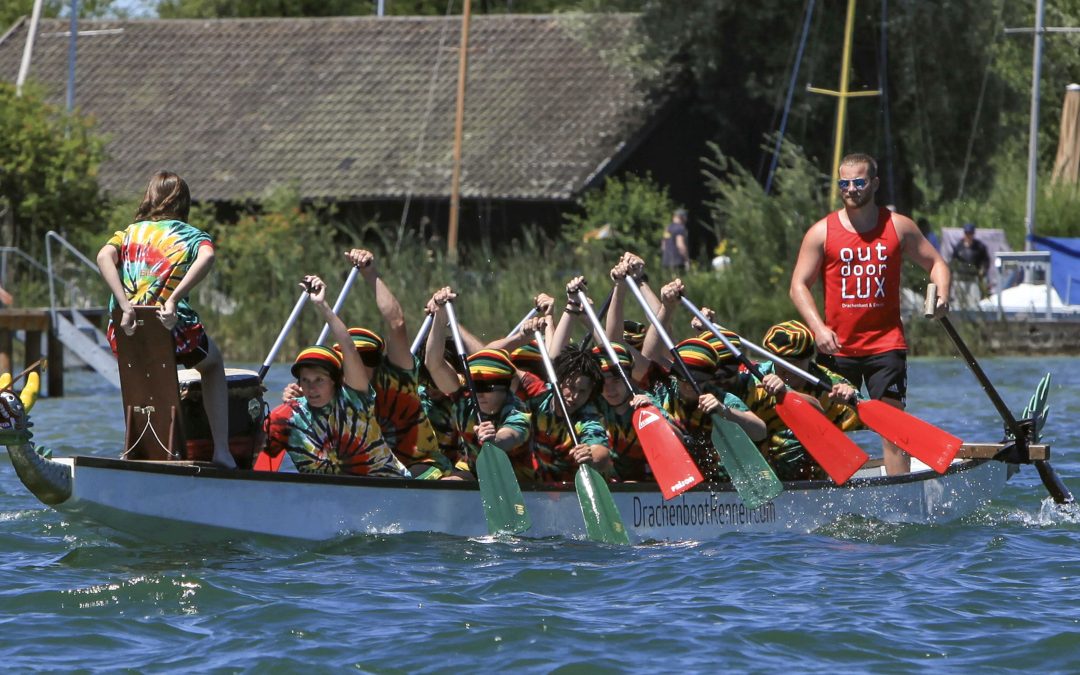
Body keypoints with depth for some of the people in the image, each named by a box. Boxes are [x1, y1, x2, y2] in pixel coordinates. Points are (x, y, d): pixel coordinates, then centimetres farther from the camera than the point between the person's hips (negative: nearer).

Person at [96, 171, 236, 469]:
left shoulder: (129, 233, 15)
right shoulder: (192, 236, 9)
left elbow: (104, 256, -7)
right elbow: (207, 257, -17)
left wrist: (125, 306, -16)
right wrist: (174, 300, -24)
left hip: (124, 335, 3)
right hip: (174, 332, -3)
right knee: (213, 363, 32)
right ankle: (221, 450, 21)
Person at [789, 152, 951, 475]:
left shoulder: (899, 227, 6)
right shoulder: (821, 233, 2)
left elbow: (935, 263, 15)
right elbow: (799, 285, 1)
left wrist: (942, 294, -7)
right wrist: (819, 328, -14)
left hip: (886, 343, 0)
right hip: (837, 347, 0)